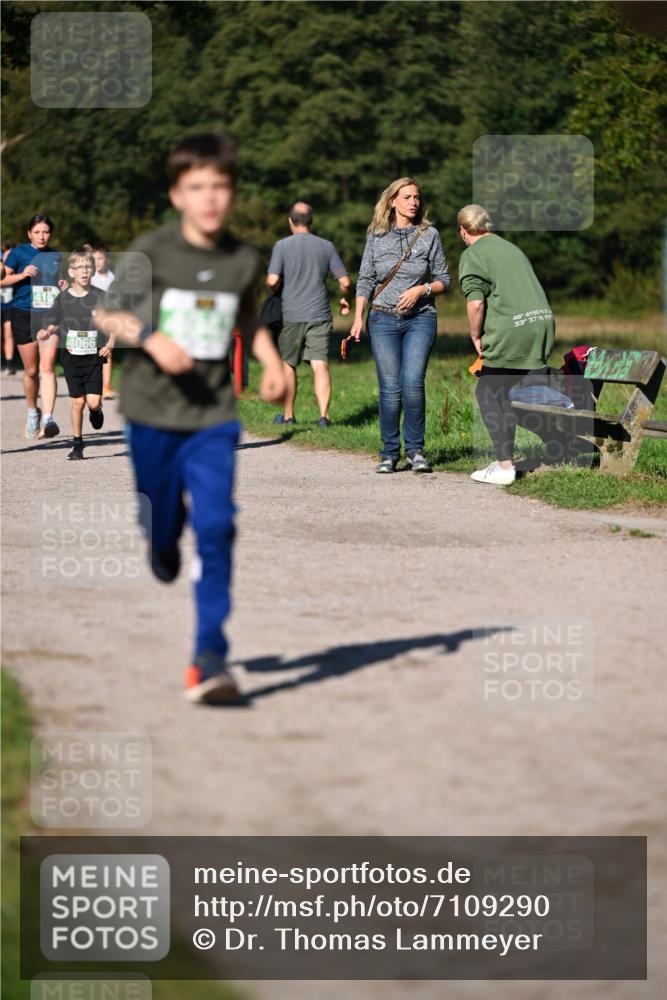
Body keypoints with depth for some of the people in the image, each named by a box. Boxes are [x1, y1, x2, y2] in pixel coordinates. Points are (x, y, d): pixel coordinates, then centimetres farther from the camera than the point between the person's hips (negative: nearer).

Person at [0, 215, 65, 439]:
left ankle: (48, 419, -21)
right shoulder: (19, 252, 1)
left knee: (47, 368, -13)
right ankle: (32, 412, 30)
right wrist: (21, 275, -16)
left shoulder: (56, 256, 12)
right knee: (31, 370, 6)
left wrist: (63, 286, 6)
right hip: (24, 315, -1)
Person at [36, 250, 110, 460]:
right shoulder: (63, 298, 1)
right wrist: (46, 333, -11)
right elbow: (54, 324, 10)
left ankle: (96, 411, 28)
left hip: (94, 357, -1)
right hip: (71, 357, 1)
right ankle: (77, 444, 14)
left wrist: (110, 344, -10)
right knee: (78, 402, 0)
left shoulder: (100, 297, -2)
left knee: (93, 402, -9)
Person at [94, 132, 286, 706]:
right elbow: (105, 313, -1)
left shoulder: (244, 260, 1)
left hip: (214, 415, 1)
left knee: (215, 528, -12)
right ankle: (164, 545, 52)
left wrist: (273, 364, 5)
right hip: (153, 410, -1)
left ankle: (210, 657, -10)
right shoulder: (151, 253, -8)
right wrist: (151, 338, -19)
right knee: (162, 525, 11)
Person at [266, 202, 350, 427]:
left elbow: (272, 281, -12)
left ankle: (288, 415, 22)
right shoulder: (326, 246, 4)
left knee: (288, 365, 14)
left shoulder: (282, 246, -3)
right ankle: (324, 415, -18)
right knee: (320, 364, -5)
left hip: (291, 315, -1)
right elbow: (345, 282, 2)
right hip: (320, 315, 1)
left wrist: (274, 290, 11)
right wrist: (345, 299, 22)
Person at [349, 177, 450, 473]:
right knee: (390, 388, -5)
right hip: (383, 319, 1)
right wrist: (358, 318, 2)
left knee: (412, 382, -16)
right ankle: (389, 453, 6)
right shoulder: (376, 236, 7)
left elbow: (443, 280, 8)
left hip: (420, 318, -1)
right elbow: (365, 280, 11)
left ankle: (415, 449, -2)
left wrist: (421, 290, -10)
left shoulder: (429, 235, 5)